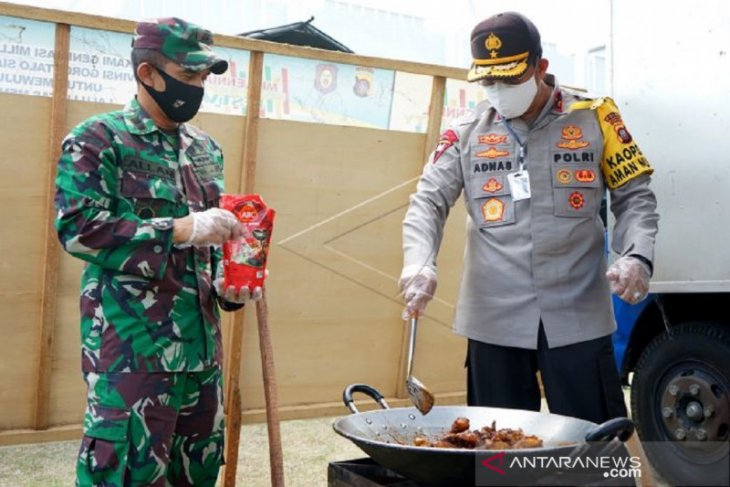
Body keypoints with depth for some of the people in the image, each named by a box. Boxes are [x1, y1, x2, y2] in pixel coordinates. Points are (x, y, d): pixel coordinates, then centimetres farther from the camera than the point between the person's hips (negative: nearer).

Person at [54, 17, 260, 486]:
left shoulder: (205, 148, 15)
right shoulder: (97, 141, -6)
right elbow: (78, 229, -17)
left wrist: (224, 284, 4)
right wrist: (181, 229, -22)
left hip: (201, 341, 7)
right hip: (130, 343, -7)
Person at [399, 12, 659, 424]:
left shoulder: (594, 118, 2)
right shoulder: (467, 133, 4)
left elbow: (635, 196, 6)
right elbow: (428, 202, 0)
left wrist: (637, 256, -13)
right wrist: (419, 264, -19)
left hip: (579, 318, -1)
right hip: (494, 320, 1)